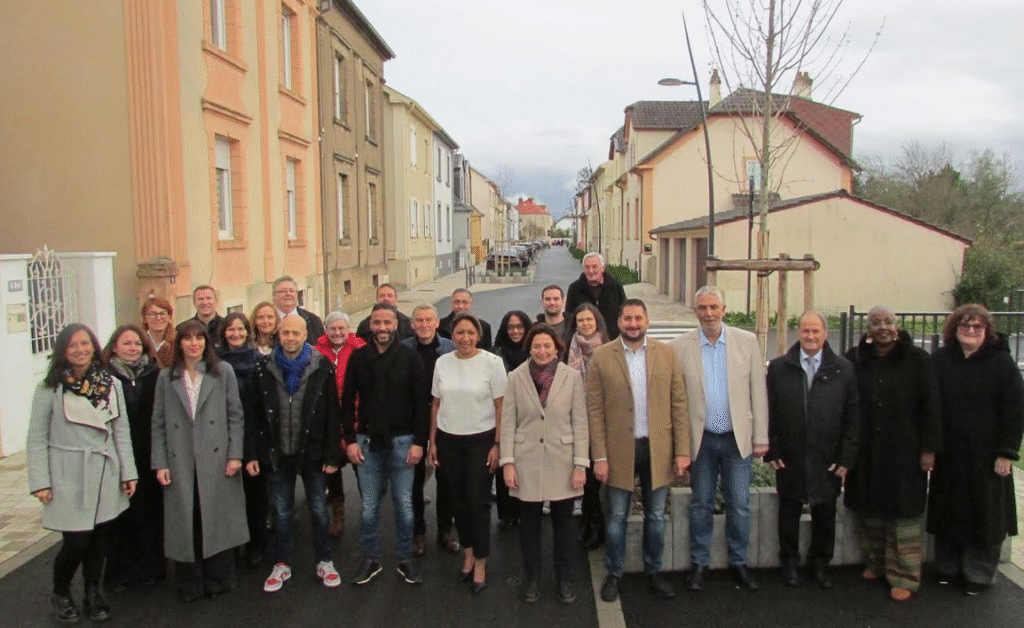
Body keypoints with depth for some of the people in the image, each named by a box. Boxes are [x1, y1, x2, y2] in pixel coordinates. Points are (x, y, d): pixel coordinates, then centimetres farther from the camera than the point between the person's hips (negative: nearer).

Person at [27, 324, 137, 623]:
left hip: (105, 475, 3)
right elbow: (36, 439, -3)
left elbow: (122, 431, 7)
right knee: (77, 541, -3)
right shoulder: (50, 388, -6)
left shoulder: (111, 384, 4)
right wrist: (40, 482, -8)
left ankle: (93, 594, 28)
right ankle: (60, 594, 24)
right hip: (69, 477, -3)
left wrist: (128, 472, 4)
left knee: (100, 538, 8)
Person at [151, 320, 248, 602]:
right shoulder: (166, 377, 6)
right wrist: (160, 463, -1)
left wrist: (235, 454, -5)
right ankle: (189, 585, 20)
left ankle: (218, 581, 20)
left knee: (217, 519, 5)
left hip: (216, 460, -1)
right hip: (180, 463, 1)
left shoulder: (223, 372, 2)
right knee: (185, 523, 6)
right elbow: (158, 423, 5)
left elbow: (235, 416, 1)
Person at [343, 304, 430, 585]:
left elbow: (421, 403, -3)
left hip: (401, 441, -1)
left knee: (404, 505, 6)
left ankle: (405, 560, 22)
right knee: (369, 506, 8)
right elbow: (348, 401, 5)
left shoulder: (410, 358, -4)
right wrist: (350, 440, -1)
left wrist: (419, 442, -8)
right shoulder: (358, 358, 2)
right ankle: (371, 559, 25)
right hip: (367, 441, 2)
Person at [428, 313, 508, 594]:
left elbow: (501, 407, -6)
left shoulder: (492, 362, -9)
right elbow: (436, 404, 8)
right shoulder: (442, 362, 1)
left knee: (478, 502, 0)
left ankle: (480, 564, 15)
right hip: (448, 440, 3)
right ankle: (467, 554, 29)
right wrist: (432, 442, 7)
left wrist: (497, 445, -9)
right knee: (458, 499, 12)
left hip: (480, 440, -3)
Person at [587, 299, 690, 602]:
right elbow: (594, 409, -5)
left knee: (656, 516, 14)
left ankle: (653, 572, 32)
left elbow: (678, 403, 1)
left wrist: (682, 450, -3)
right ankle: (613, 575, 27)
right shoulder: (601, 356, -4)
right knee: (616, 517, 10)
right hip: (620, 450, -1)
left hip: (658, 449, 2)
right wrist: (599, 456, -9)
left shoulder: (666, 353, 1)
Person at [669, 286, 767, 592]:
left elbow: (758, 391, 1)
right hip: (701, 439, 0)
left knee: (739, 506, 8)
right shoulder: (680, 347, -4)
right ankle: (699, 562, 27)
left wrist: (761, 437, -1)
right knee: (701, 504, 11)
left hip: (737, 438, 1)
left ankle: (739, 562, 26)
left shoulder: (747, 341, -1)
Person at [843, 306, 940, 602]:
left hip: (904, 451, -2)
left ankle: (904, 577, 12)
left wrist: (928, 449, -6)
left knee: (903, 512, 2)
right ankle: (874, 563, 26)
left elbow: (930, 407, -3)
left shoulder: (917, 359, -4)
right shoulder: (855, 359, 1)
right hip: (865, 452, 3)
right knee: (868, 510, 10)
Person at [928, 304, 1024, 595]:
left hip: (986, 456, -2)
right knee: (947, 514, 12)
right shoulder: (940, 360, 1)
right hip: (948, 454, 2)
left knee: (985, 515, 7)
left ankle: (978, 575, 23)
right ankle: (947, 568, 28)